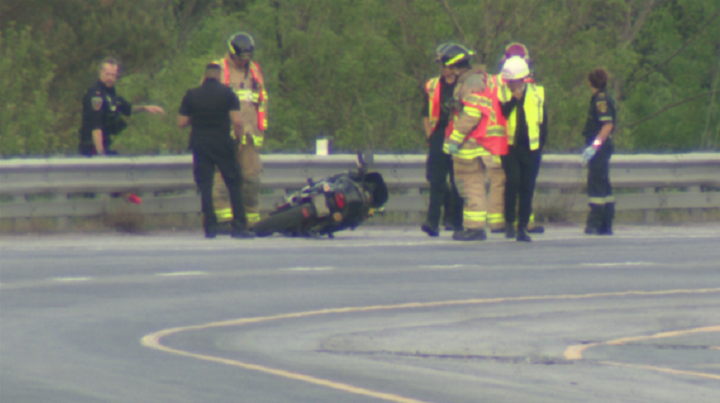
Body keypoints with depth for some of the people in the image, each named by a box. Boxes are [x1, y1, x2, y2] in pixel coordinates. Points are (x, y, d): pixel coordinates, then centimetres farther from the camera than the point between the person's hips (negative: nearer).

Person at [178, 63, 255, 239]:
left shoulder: (191, 95, 3)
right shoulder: (227, 93, -2)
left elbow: (181, 122, 4)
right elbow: (237, 121, -10)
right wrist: (239, 134, 8)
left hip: (200, 144, 2)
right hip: (223, 144, -2)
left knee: (205, 187, 4)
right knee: (234, 185, 3)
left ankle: (210, 228, -2)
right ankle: (239, 227, -3)